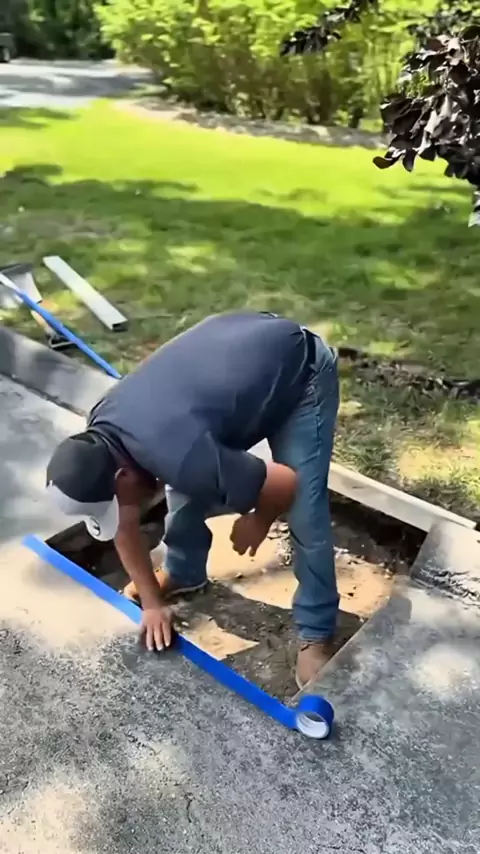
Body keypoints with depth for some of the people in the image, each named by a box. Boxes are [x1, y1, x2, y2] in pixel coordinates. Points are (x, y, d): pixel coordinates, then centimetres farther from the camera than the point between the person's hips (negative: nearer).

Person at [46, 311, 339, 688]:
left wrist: (258, 521, -3)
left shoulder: (180, 458, -36)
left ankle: (316, 635, 11)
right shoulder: (101, 437, -12)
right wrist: (152, 602, 5)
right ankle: (184, 573, 34)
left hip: (300, 370, -7)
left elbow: (286, 483, -24)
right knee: (186, 490, 7)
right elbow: (125, 527, 1)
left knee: (304, 516, -9)